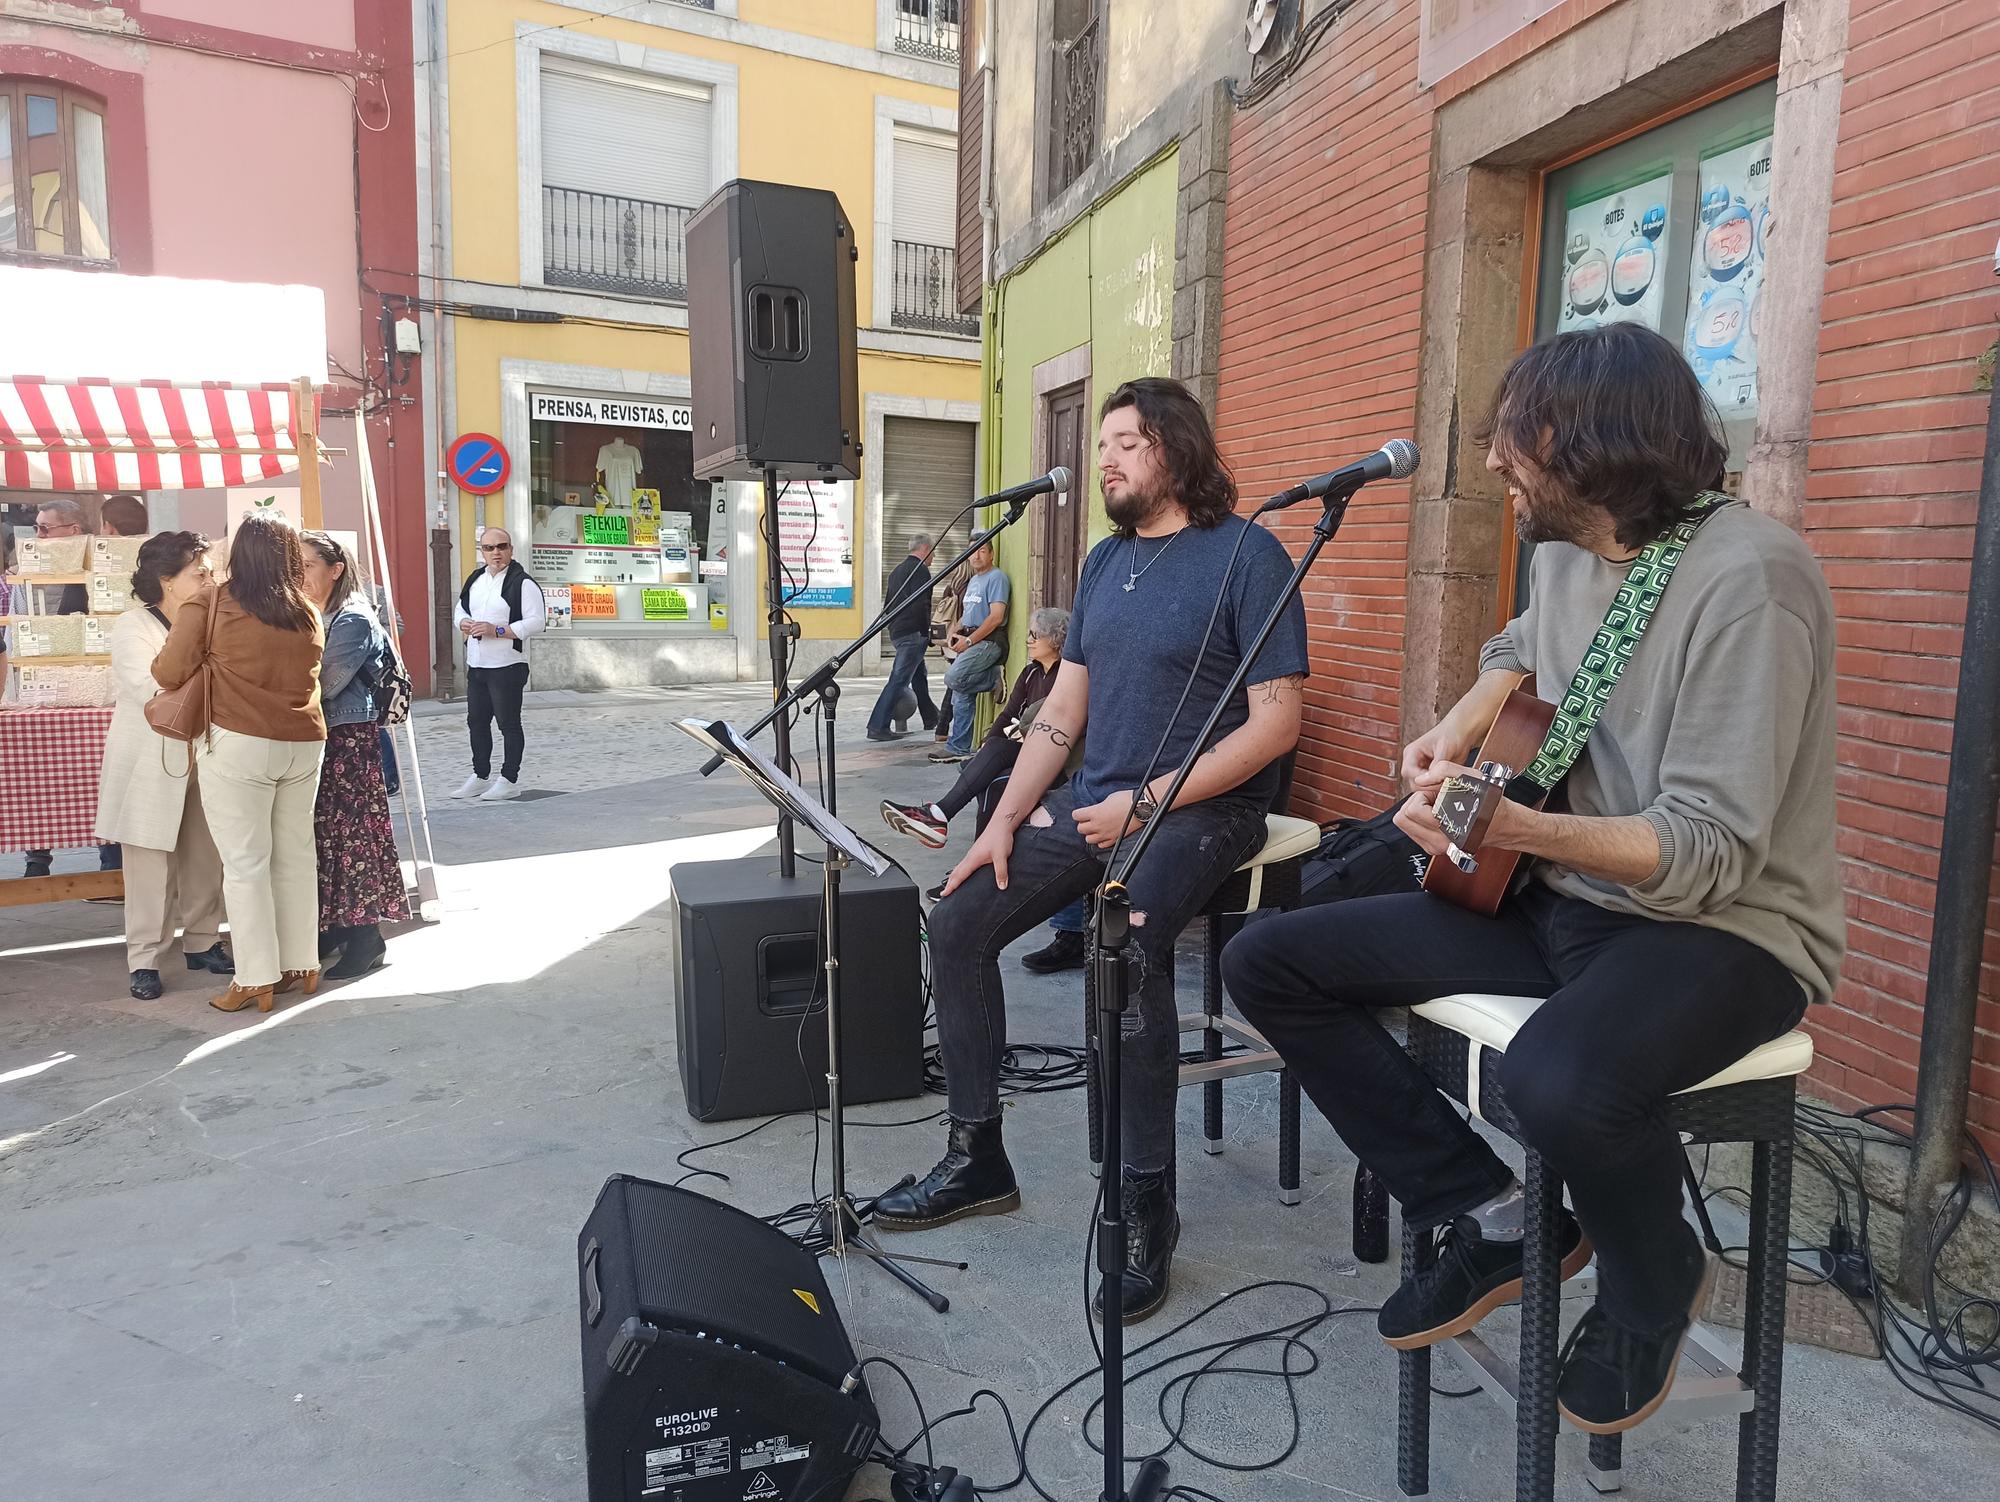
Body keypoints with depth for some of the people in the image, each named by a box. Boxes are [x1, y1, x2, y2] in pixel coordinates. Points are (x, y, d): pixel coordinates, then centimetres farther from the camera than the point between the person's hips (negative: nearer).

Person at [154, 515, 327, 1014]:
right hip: (304, 746, 5)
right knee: (296, 855, 14)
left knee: (245, 862, 3)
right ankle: (302, 964, 22)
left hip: (238, 747, -4)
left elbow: (168, 673, -3)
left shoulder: (211, 605, -6)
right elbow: (306, 675, 12)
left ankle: (257, 979, 8)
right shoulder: (309, 614, 7)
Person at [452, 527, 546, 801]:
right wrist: (463, 623, 1)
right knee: (476, 721, 14)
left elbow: (537, 622, -18)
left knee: (508, 723, -1)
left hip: (507, 666, -8)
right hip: (475, 665, 8)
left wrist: (497, 630, -22)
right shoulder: (475, 579, 12)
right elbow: (461, 608, 25)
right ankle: (481, 776, 26)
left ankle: (510, 780, 8)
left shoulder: (522, 582, -11)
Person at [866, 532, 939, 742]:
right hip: (913, 633, -10)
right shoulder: (920, 570, -11)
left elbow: (888, 603, 20)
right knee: (899, 680, -10)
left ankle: (930, 718, 36)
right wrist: (928, 633, -11)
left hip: (896, 631, 10)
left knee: (919, 676, 23)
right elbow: (921, 606, -19)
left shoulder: (898, 570, 18)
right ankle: (878, 727, -14)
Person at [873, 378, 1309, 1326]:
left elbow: (1276, 723, -15)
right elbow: (1062, 710, 14)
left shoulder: (1246, 555, -9)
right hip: (1092, 800, 8)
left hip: (1202, 809, -7)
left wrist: (1144, 804, -18)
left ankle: (1146, 1207, -14)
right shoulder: (1106, 560, 14)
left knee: (1125, 949, -33)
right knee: (957, 921, -3)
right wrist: (1004, 821, 3)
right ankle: (976, 1159, 12)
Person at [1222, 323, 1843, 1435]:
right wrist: (1464, 728, 9)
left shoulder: (1746, 576, -22)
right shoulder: (1567, 551, 4)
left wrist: (1508, 826, -38)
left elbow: (1709, 853, -26)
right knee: (1270, 963, -1)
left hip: (1726, 931, -8)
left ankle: (1658, 1281, -1)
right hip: (1559, 902, 8)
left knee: (1563, 1082, -41)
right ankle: (1493, 1220, 7)